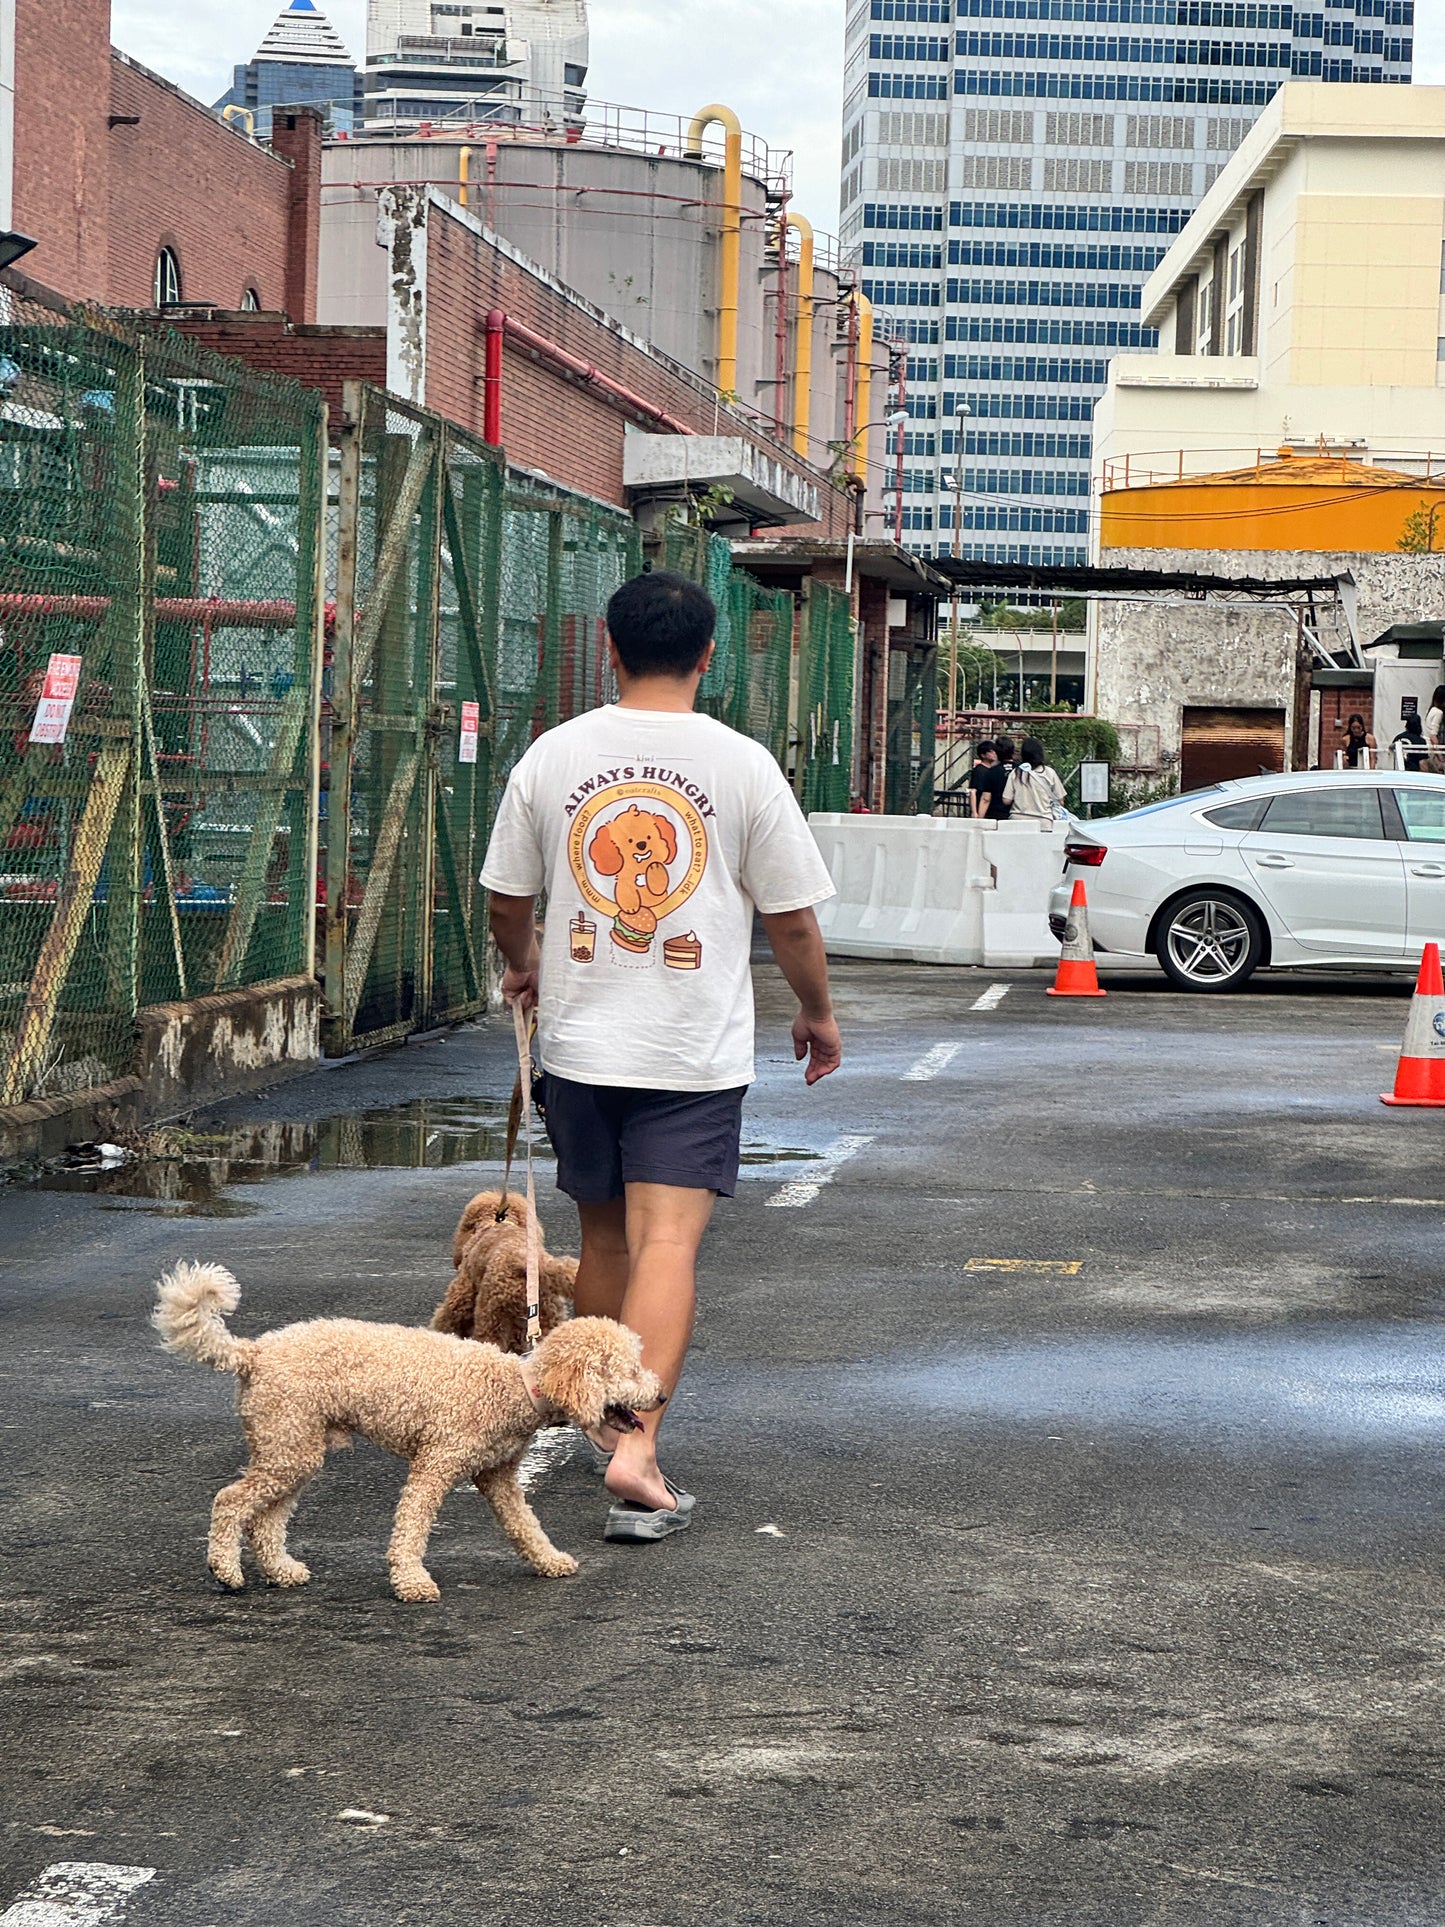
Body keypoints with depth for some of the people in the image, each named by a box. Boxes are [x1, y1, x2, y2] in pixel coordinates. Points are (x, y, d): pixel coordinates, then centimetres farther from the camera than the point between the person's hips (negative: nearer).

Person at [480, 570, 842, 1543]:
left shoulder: (554, 754, 1)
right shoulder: (742, 764, -7)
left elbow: (507, 897, 9)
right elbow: (791, 917, -2)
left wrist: (525, 967, 30)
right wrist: (818, 1015, 15)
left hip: (580, 1043, 3)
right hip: (695, 1055, -3)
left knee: (605, 1242, 17)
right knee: (667, 1246, -7)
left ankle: (608, 1418, 33)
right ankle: (636, 1448, -18)